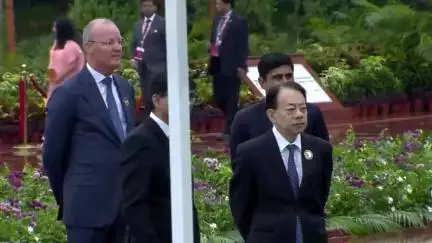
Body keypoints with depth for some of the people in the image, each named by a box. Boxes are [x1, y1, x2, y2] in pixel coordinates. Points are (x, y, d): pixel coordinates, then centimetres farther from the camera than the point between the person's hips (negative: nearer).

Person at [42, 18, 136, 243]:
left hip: (125, 203, 7)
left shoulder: (125, 88, 13)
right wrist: (66, 198, 5)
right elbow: (53, 153, -4)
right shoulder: (69, 93, -9)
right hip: (88, 206, -7)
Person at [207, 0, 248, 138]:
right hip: (217, 64, 8)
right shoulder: (216, 20, 14)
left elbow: (243, 46, -10)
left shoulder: (239, 21, -8)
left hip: (231, 66, -8)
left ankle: (230, 130, 4)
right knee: (218, 99, 9)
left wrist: (241, 66, -15)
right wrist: (211, 46, 2)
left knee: (231, 100, -2)